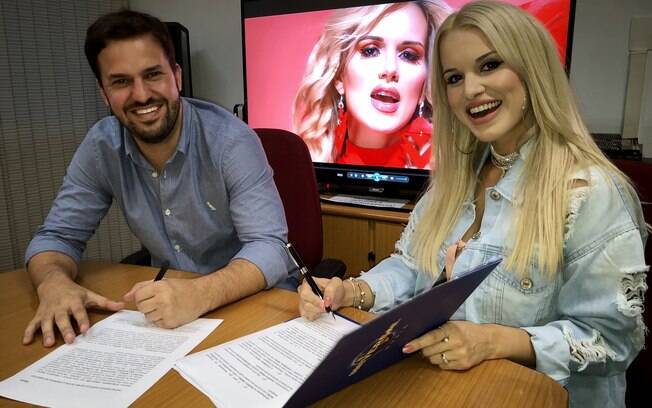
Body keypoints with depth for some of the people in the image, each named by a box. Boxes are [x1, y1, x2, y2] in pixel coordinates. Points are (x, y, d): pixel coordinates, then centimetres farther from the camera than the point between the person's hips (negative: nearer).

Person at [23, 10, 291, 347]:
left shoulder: (231, 141, -20)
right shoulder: (100, 147, -6)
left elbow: (269, 247, -25)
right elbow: (58, 235, 0)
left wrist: (201, 294, -43)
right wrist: (53, 283, -22)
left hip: (254, 299, -3)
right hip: (166, 298, 4)